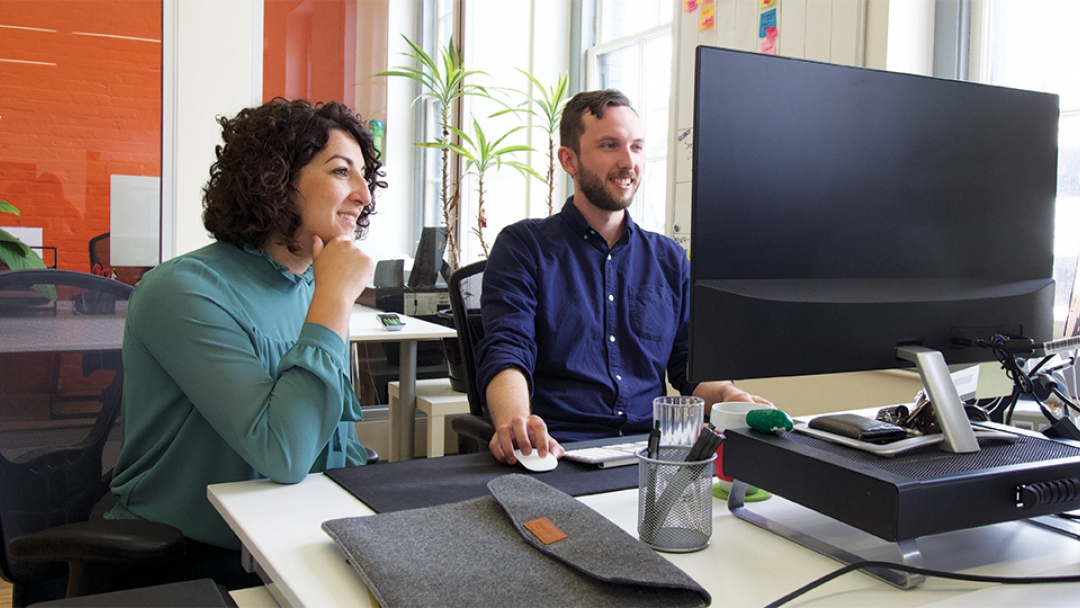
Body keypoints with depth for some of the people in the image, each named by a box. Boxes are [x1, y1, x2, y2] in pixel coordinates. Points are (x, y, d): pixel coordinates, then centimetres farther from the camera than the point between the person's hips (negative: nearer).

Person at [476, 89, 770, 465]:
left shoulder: (670, 258, 21)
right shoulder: (523, 246, 7)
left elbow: (689, 365, 20)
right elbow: (505, 353, -7)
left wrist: (727, 394, -5)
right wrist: (514, 420, -30)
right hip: (559, 450, -4)